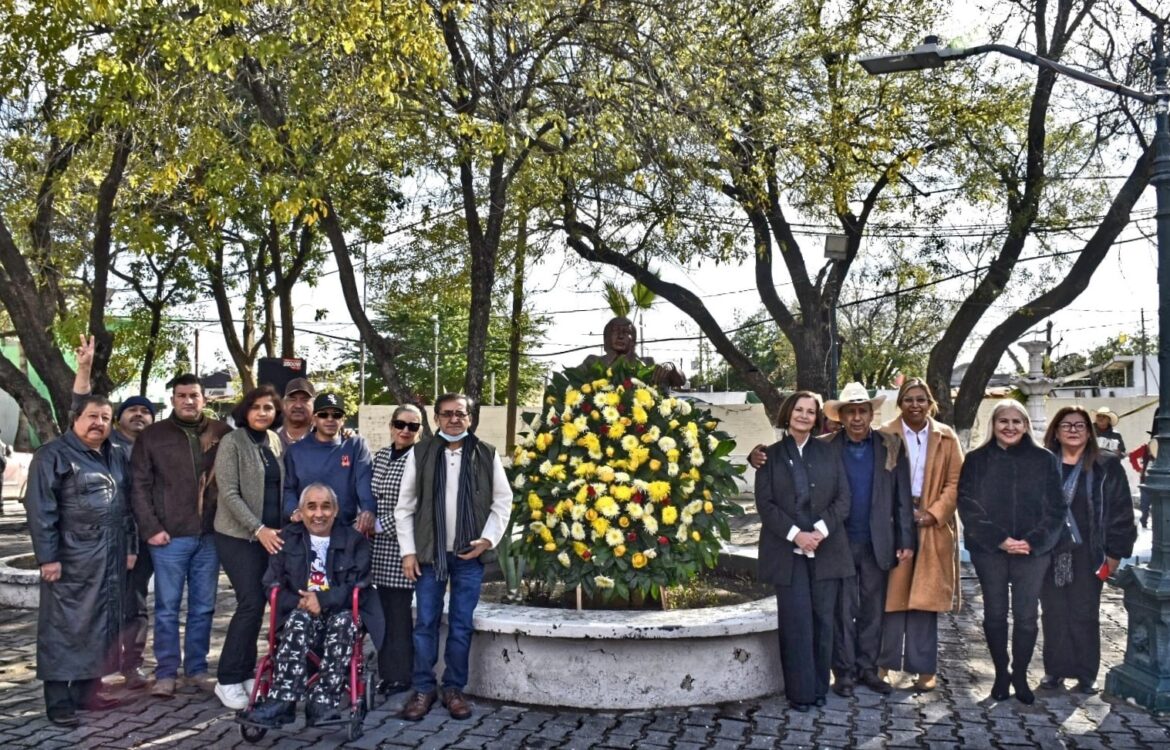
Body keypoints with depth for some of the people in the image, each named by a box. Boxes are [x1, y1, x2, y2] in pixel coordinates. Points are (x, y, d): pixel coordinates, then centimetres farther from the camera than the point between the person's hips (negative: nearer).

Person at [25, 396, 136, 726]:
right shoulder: (53, 455, -5)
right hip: (72, 559, -7)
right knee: (64, 627, -2)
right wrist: (47, 556, -16)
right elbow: (40, 509, -11)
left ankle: (86, 691, 20)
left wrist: (130, 547, 13)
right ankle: (58, 701, 4)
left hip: (111, 559, 7)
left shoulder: (116, 457, 16)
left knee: (101, 627, 10)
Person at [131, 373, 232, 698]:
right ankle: (166, 673, 12)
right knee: (167, 607, 4)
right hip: (170, 536, -2)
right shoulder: (152, 436, 2)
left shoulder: (222, 433, 5)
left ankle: (197, 669, 20)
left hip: (210, 534, 2)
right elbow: (140, 486, 1)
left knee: (203, 607, 10)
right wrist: (150, 528, -7)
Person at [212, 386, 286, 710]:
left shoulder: (275, 442, 9)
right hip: (238, 535, -5)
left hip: (270, 534, 5)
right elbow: (229, 494, -13)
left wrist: (281, 525, 7)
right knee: (251, 602, -12)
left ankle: (245, 674, 16)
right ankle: (228, 680, -1)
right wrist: (258, 529, -18)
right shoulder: (232, 442, -8)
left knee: (258, 603, 5)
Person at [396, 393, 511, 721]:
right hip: (429, 552, 0)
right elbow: (404, 505, 3)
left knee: (461, 625, 6)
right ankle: (423, 688, 16)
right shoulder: (419, 454, 1)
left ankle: (454, 688, 17)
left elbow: (502, 501, 5)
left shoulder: (487, 455, 2)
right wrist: (408, 551, -1)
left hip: (470, 554, 0)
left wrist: (488, 539, -6)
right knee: (426, 623, 5)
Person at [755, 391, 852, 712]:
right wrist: (795, 534, -13)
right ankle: (800, 691, 6)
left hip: (826, 549, 2)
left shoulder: (828, 453, 9)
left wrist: (820, 530, -11)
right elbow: (764, 503, -1)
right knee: (796, 622, -3)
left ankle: (819, 686, 17)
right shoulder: (771, 455, 6)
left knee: (823, 620, 5)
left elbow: (843, 498, 4)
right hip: (788, 550, -1)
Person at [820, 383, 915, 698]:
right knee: (843, 609, 5)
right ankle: (844, 672, 15)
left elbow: (902, 497, 1)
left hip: (878, 543, 2)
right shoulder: (825, 447, -2)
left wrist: (906, 540, -2)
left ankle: (868, 668, 22)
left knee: (873, 609, 10)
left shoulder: (891, 446, 2)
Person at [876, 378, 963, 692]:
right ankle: (886, 663, 10)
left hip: (933, 527, 1)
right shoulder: (886, 435, 2)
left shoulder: (946, 437, 8)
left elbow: (955, 482, 4)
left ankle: (924, 668, 10)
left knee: (925, 598, 3)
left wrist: (933, 514, -8)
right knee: (892, 596, 0)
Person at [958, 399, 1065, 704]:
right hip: (989, 550, 0)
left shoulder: (1045, 460, 4)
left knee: (1026, 616, 3)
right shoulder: (976, 460, 1)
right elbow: (969, 507, -3)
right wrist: (999, 540, -13)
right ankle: (1001, 674, 21)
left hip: (1033, 551, 0)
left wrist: (1033, 542, -11)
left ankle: (1020, 675, 19)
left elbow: (1055, 508, 2)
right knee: (995, 614, 7)